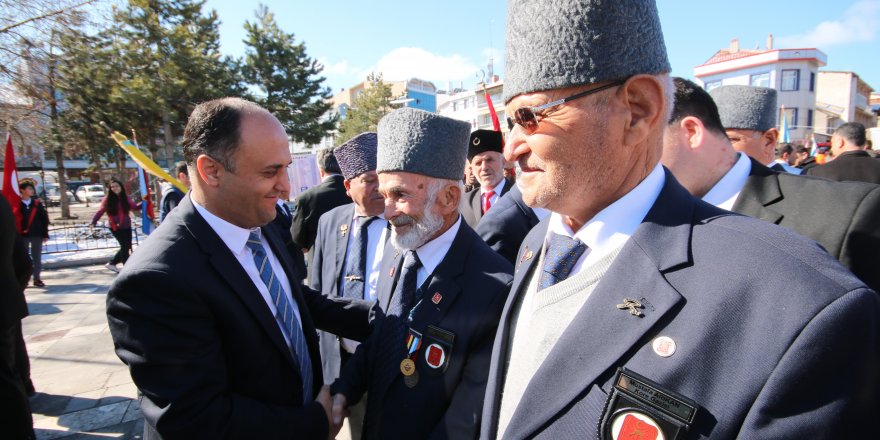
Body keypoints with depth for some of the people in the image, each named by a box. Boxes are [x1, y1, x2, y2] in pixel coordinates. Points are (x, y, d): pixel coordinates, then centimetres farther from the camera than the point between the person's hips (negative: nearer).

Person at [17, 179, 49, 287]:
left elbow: (44, 219, 6)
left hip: (37, 234, 2)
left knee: (37, 257, 6)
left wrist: (45, 234, 3)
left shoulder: (37, 203, 6)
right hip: (22, 235, -2)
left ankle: (37, 278, 13)